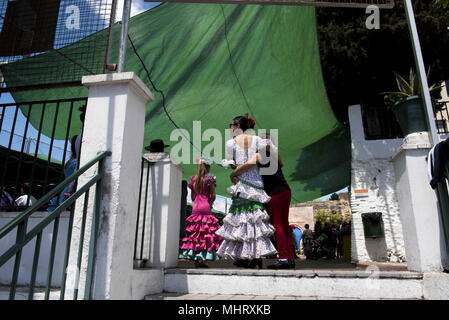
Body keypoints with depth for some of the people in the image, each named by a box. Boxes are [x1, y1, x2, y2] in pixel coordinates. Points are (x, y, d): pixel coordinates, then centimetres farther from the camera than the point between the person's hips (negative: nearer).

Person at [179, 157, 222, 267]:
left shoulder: (193, 179, 10)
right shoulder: (209, 178, -2)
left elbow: (192, 196, 13)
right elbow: (213, 195, -4)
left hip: (195, 208, 4)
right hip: (206, 208, -4)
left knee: (194, 233, 9)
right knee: (207, 233, 0)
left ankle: (195, 257, 11)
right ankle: (201, 259, -4)